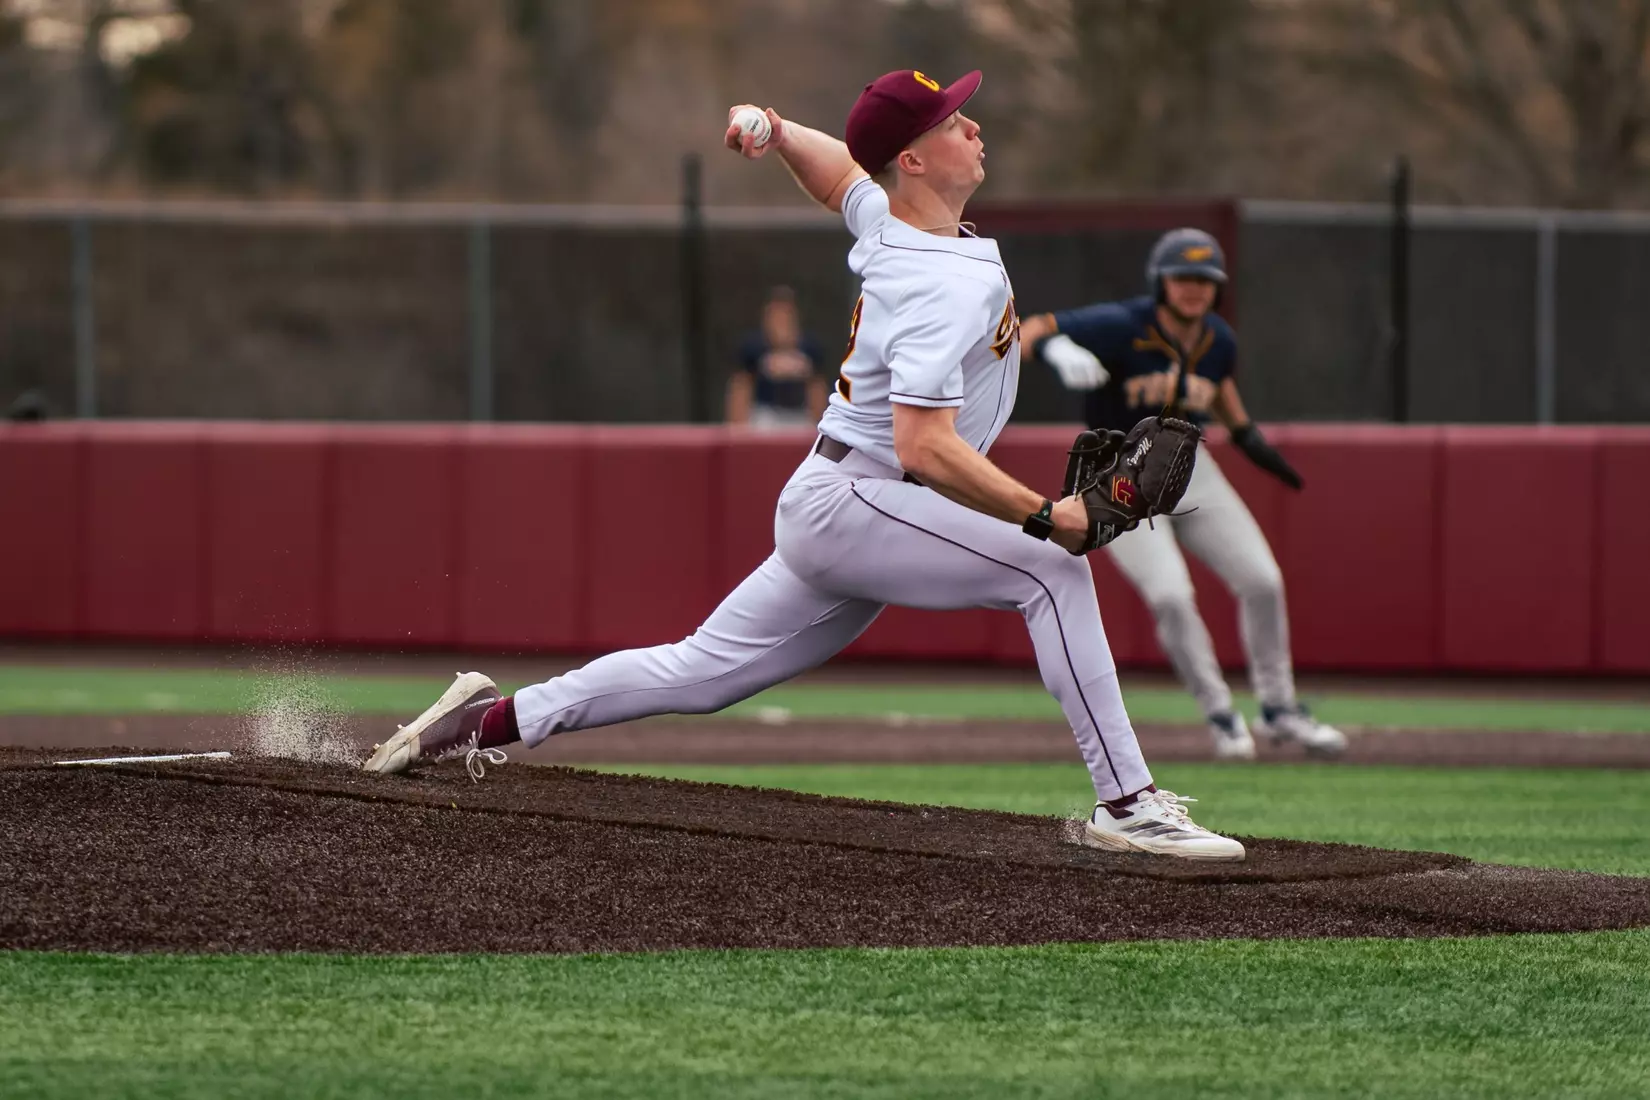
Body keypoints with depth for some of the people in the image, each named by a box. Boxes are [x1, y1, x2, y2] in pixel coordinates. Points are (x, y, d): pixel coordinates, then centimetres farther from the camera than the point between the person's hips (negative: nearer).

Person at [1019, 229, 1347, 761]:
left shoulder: (1219, 340, -3)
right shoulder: (1121, 327, -21)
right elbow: (1033, 328, -23)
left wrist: (1245, 433, 12)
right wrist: (1056, 348, -45)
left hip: (1188, 468, 6)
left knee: (1262, 581, 0)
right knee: (1170, 595, -20)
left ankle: (1278, 708, 19)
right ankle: (1220, 714, -1)